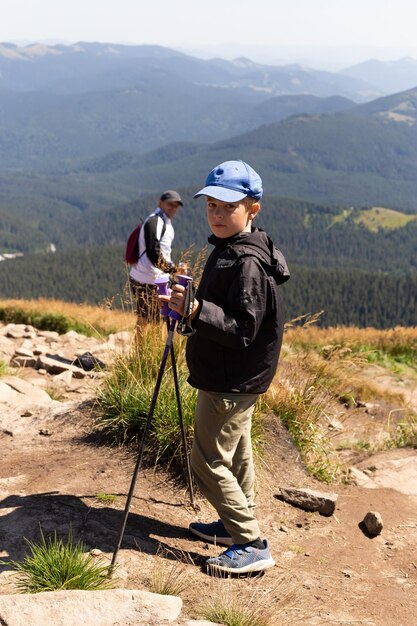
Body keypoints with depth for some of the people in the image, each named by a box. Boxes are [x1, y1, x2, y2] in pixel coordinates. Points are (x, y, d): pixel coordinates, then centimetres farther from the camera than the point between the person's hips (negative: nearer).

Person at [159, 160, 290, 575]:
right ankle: (236, 525, 36)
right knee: (235, 454, 20)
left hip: (231, 383, -11)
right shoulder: (227, 249, 9)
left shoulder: (248, 262, -24)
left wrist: (197, 311, -37)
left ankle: (252, 546, 3)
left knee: (208, 461, -4)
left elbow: (242, 329, -28)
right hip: (232, 379, 11)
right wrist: (187, 305, 8)